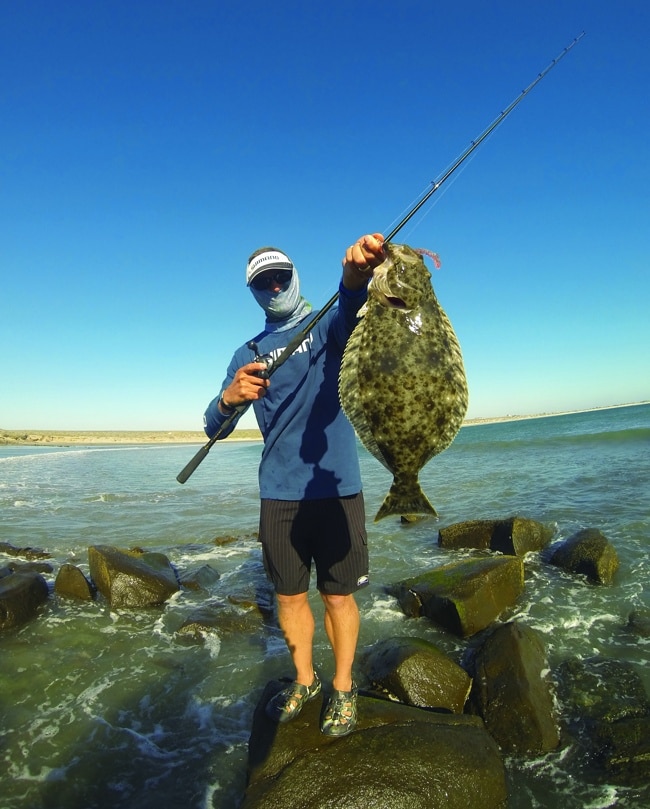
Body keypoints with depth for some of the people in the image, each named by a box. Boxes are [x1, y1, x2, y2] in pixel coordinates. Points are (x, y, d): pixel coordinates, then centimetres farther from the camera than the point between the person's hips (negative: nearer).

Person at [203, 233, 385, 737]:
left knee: (338, 596, 7)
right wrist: (230, 398, -21)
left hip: (335, 487, -3)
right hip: (277, 493, 3)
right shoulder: (248, 354, 11)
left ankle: (343, 689, 29)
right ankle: (305, 681, 37)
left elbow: (351, 305, -23)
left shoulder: (326, 327, 3)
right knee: (289, 595, 14)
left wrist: (356, 272, -46)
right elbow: (214, 427, 3)